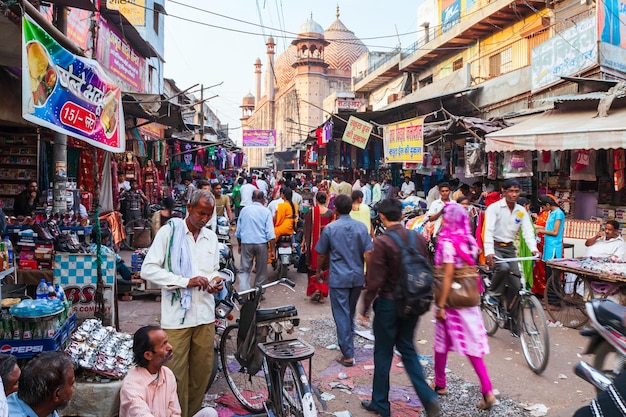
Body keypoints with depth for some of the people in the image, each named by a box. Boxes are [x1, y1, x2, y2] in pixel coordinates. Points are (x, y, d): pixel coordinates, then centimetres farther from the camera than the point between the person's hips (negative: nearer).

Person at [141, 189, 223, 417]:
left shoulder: (211, 237, 12)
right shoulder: (169, 232, -4)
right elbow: (148, 270, -11)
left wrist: (215, 281, 1)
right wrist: (186, 281, -17)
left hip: (205, 314, 5)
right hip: (177, 315, -5)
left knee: (202, 370, 12)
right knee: (177, 373, 2)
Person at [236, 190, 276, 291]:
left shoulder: (244, 210, 6)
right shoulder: (266, 211, -1)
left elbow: (238, 231, 11)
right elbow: (270, 233, -8)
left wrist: (239, 245, 23)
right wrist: (273, 249, -4)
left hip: (246, 243, 1)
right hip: (261, 244, -1)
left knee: (244, 270, 5)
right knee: (261, 271, 12)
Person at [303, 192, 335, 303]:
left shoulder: (310, 212, -8)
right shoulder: (331, 213, -4)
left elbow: (307, 230, -7)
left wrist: (305, 244, -1)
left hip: (314, 243, -1)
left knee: (313, 266, 14)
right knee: (325, 268, 11)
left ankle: (315, 287, -3)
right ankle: (322, 294, 11)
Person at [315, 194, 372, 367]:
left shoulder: (330, 228, -8)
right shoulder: (361, 227, -2)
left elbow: (322, 254, 1)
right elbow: (367, 254, -4)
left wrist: (318, 271, 17)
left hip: (338, 278, -4)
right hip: (357, 277, 4)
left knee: (341, 315, 2)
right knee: (350, 313, 21)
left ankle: (348, 355, 3)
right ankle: (348, 343, 37)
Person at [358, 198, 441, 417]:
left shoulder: (382, 242, -18)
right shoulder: (419, 239, -2)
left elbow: (375, 280, -18)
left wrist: (364, 309, -8)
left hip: (388, 303, -5)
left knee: (383, 353, 10)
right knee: (407, 349, 21)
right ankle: (428, 398, 13)